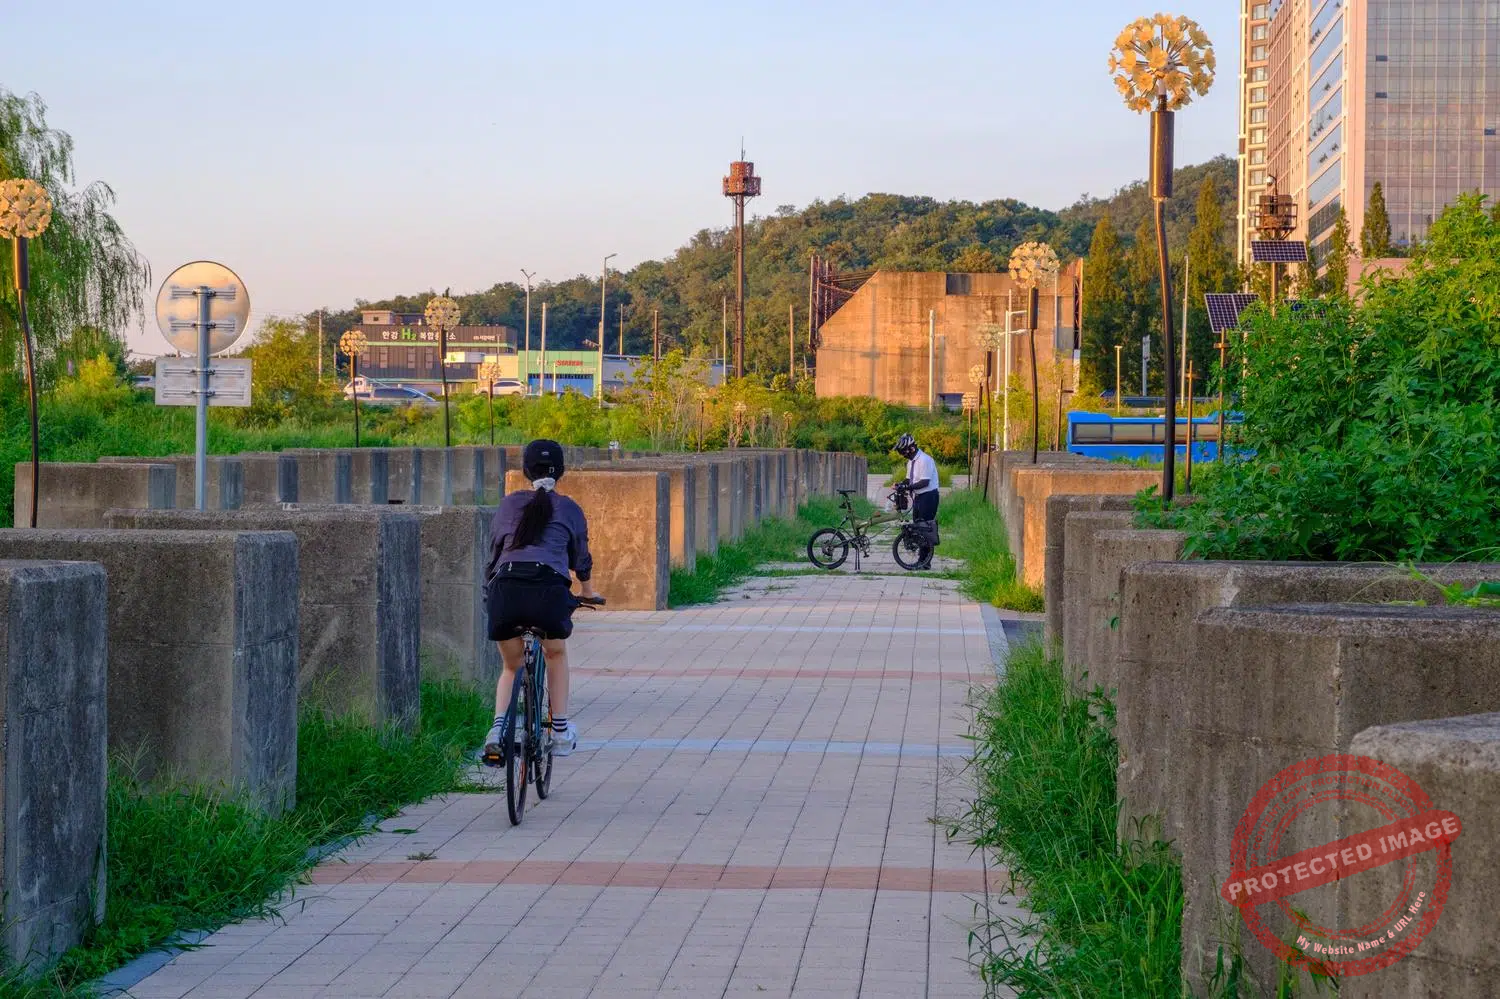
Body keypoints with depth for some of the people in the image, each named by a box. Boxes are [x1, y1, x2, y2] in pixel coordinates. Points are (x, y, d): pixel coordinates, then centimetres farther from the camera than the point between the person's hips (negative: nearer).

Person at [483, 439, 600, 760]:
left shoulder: (509, 504, 21)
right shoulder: (569, 509, 19)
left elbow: (493, 549, 24)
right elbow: (581, 558, 30)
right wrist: (587, 591, 49)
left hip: (505, 587, 1)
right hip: (549, 586, -1)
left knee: (511, 666, 22)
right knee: (556, 654, 29)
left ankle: (498, 729, -1)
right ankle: (561, 732, 27)